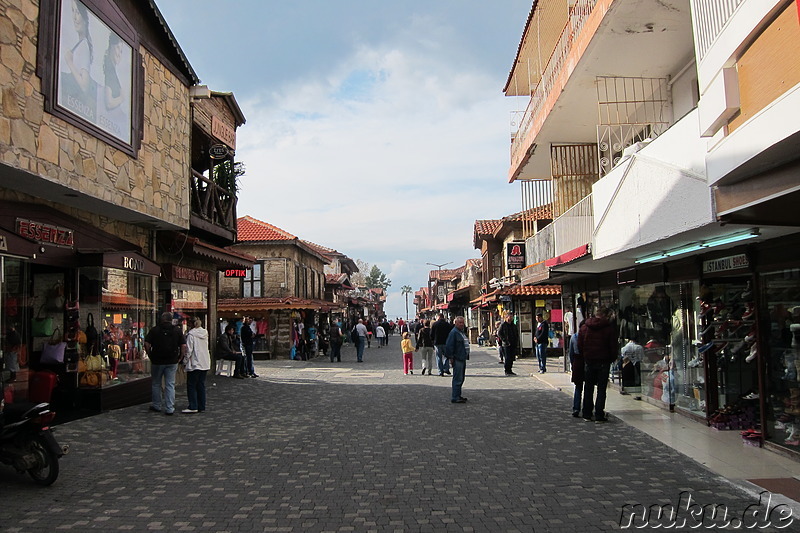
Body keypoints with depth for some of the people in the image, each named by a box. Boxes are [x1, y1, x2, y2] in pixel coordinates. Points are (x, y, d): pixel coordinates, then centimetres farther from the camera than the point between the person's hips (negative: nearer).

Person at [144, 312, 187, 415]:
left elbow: (147, 344, -6)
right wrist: (179, 358, 5)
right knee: (170, 385, 4)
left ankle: (156, 405, 26)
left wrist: (150, 355, 6)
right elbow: (183, 346, -4)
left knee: (156, 384, 16)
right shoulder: (177, 331, 1)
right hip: (172, 362, 1)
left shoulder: (154, 330, -1)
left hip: (157, 361, -1)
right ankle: (169, 408, 2)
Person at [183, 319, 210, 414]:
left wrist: (185, 360, -2)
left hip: (194, 363, -7)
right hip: (205, 363, 7)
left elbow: (189, 350, -13)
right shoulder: (205, 333, 7)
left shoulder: (191, 334, -12)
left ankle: (193, 407, -3)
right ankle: (201, 407, 13)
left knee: (191, 385, 0)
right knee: (201, 385, 11)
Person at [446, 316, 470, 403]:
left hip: (463, 359, 10)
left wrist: (466, 356, 22)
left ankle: (458, 395, 24)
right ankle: (455, 398, -6)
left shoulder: (463, 332, 17)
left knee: (461, 379, 15)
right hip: (457, 359, -10)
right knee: (457, 379, -9)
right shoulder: (453, 332, -13)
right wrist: (451, 358, -19)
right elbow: (449, 346, -18)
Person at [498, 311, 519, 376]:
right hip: (507, 344, -6)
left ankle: (510, 370, 16)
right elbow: (499, 333, -8)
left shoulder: (513, 326, 16)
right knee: (508, 358, -7)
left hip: (513, 344, 6)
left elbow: (517, 334, 20)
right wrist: (505, 340, -14)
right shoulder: (503, 325, -2)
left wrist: (517, 343, 8)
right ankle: (507, 371, -1)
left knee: (512, 358, 7)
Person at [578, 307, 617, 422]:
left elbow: (580, 345, 5)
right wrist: (613, 359, 7)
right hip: (603, 362, -3)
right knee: (601, 389, 2)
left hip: (588, 362, 3)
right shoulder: (610, 327, -7)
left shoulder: (584, 327, 3)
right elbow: (613, 346, -6)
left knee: (588, 388, 12)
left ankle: (587, 414, 14)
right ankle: (599, 415, 0)